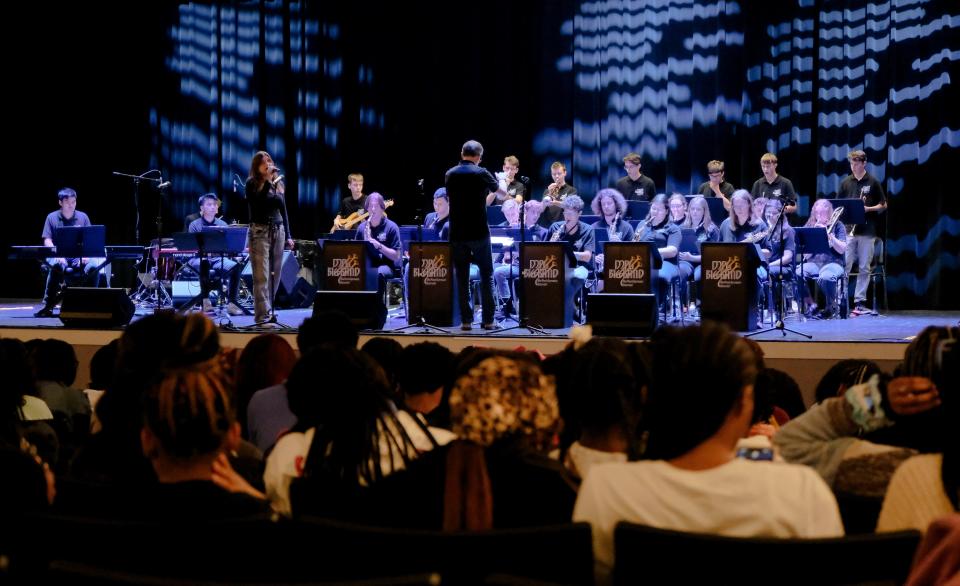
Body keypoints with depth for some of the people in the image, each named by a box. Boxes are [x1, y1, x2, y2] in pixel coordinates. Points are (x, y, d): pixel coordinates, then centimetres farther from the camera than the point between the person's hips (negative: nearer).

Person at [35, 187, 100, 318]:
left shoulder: (83, 217, 10)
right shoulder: (52, 218, 5)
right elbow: (47, 241, -1)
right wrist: (58, 255, -20)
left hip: (79, 257, 2)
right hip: (58, 257, -2)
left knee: (93, 265, -31)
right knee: (57, 265, -38)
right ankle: (48, 306, -30)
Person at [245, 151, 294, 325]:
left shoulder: (278, 183, 14)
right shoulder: (252, 183, -1)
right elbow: (256, 203, -18)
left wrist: (288, 235, 14)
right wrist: (267, 181, -21)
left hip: (278, 230, 6)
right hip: (260, 231, -6)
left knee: (275, 274, 6)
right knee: (262, 276, -11)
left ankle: (267, 309, 14)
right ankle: (262, 315, -14)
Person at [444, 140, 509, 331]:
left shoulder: (450, 175, 4)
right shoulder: (481, 173, -7)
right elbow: (502, 192, 5)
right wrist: (502, 180, 28)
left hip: (457, 234, 3)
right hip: (479, 233, -3)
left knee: (462, 277, 7)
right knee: (487, 276, 7)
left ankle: (466, 320, 6)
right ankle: (488, 320, 5)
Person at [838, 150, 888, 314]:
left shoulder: (873, 182, 3)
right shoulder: (845, 183, 9)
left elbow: (883, 205, 6)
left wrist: (868, 208, -11)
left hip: (867, 231, -1)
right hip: (848, 230, 1)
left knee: (864, 269, 2)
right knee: (844, 267, -4)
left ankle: (859, 302, 7)